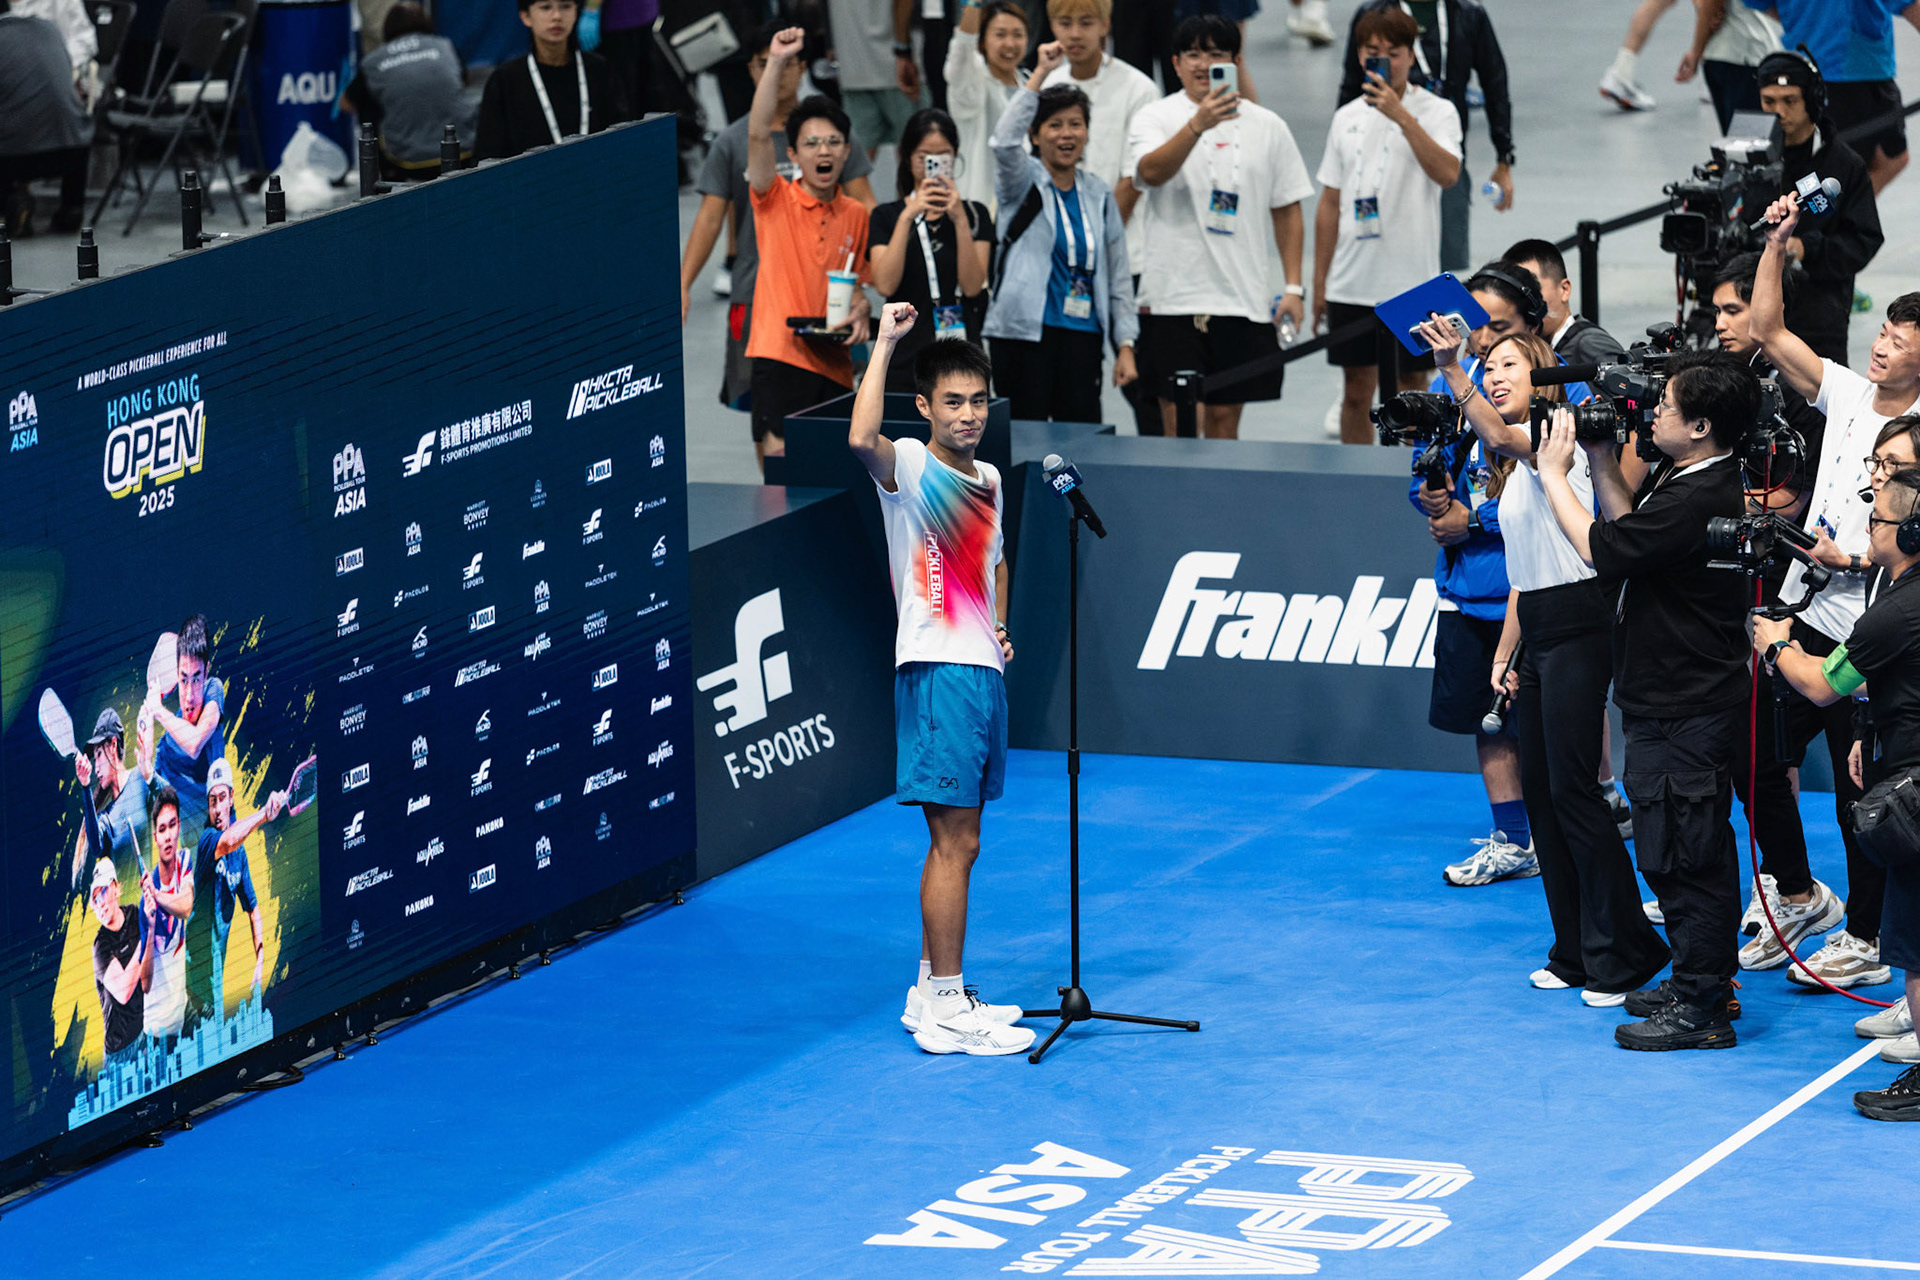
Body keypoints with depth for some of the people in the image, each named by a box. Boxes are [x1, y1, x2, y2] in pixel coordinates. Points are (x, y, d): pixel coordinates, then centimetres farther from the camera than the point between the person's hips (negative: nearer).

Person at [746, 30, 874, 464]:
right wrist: (777, 63, -21)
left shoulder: (856, 216, 12)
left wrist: (859, 313, 0)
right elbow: (758, 135, -14)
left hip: (833, 363, 5)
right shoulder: (776, 200, 0)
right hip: (780, 353, -4)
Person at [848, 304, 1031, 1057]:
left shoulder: (988, 480, 15)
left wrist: (998, 625, 13)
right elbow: (861, 439, -33)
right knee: (954, 842, -9)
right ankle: (945, 1012, -7)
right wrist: (884, 344, -28)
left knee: (958, 842, 12)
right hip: (936, 672, -8)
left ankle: (933, 992, 20)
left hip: (983, 671, 8)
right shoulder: (909, 469, -9)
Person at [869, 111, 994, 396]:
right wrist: (908, 216, -14)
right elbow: (885, 285, -8)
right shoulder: (887, 217, 8)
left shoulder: (974, 215, 10)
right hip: (904, 359, -1)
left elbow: (972, 286, -4)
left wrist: (960, 220, -13)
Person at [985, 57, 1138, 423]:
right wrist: (1040, 73, -22)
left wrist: (1125, 345, 8)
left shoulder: (1099, 196, 14)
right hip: (1025, 334, -4)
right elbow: (1006, 141, -21)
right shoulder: (1024, 182, 2)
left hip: (1082, 336, 4)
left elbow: (1118, 278, 16)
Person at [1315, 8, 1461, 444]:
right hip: (1350, 285, 4)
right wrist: (1319, 281, 12)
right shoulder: (1346, 118, 9)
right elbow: (1330, 204, 13)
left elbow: (1446, 174, -23)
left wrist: (1402, 116, -26)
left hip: (1410, 283, -4)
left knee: (1411, 392, 3)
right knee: (1357, 392, 9)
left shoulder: (1436, 112, -4)